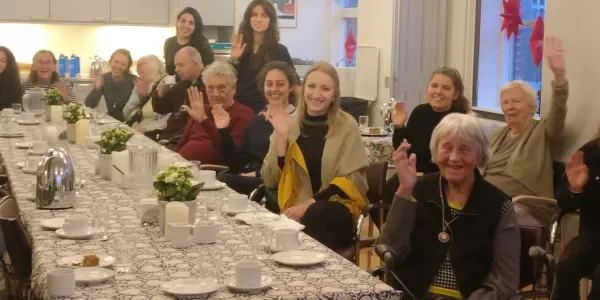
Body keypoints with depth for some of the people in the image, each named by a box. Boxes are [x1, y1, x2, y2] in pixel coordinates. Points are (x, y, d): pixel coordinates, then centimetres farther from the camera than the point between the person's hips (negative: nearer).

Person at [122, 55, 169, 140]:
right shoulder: (141, 85, 17)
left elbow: (168, 120, -16)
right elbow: (126, 115, 10)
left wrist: (145, 129, -22)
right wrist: (139, 95, -1)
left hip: (151, 134, -6)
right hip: (132, 131, 6)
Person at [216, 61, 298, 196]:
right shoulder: (257, 120, 18)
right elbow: (236, 164, 12)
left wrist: (256, 173, -12)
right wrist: (223, 130, 2)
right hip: (248, 181, 6)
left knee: (223, 181, -29)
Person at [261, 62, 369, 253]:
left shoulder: (346, 126, 0)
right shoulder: (289, 123, 5)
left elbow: (351, 179, -4)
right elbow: (271, 181, 0)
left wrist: (310, 204, -14)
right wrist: (282, 136, -11)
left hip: (338, 210, -1)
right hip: (295, 210, 1)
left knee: (315, 215, -34)